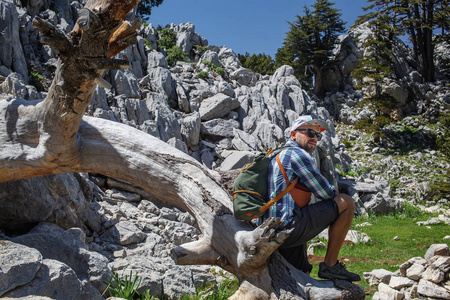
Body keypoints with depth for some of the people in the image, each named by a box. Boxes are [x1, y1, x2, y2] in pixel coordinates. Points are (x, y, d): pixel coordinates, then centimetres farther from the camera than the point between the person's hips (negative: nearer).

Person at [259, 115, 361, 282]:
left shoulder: (278, 156, 24)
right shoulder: (297, 153, -7)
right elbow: (325, 192, -7)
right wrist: (336, 195, 15)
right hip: (288, 225, -10)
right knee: (347, 202, -3)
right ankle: (330, 265, 1)